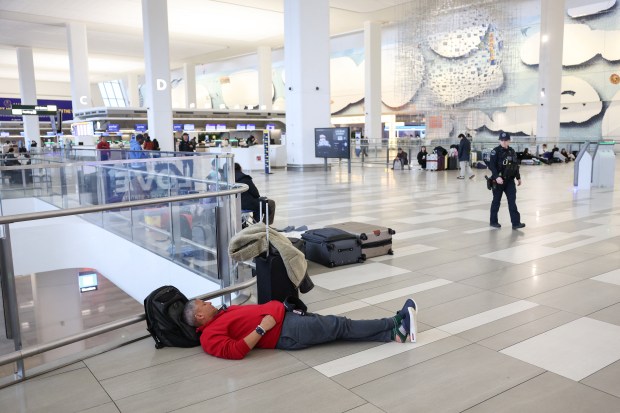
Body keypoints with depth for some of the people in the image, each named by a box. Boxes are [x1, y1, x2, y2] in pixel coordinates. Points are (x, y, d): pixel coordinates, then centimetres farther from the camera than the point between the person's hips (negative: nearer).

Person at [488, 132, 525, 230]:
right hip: (498, 180, -5)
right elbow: (492, 166, -16)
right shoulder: (495, 151, -9)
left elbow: (515, 165, 17)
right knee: (496, 201, 6)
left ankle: (516, 223, -2)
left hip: (509, 180, 5)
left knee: (512, 201, -1)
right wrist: (496, 177, -26)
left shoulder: (512, 151, 9)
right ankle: (493, 221, 18)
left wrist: (518, 177, 19)